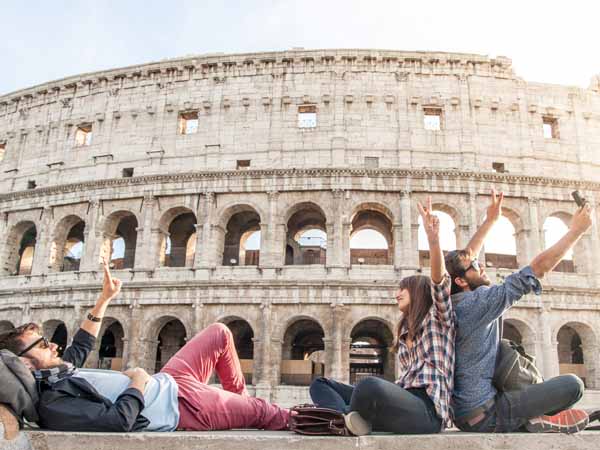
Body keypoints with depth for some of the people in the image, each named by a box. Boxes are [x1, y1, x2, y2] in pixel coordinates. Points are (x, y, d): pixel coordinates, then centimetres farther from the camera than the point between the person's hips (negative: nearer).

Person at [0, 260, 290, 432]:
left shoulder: (54, 374, 4)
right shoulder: (53, 405, -25)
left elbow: (81, 347, 23)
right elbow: (120, 420, -34)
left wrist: (105, 298, 22)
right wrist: (139, 379, -16)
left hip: (166, 380, 10)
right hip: (181, 407, -10)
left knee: (220, 333, 17)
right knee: (263, 412, -5)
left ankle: (238, 401, 31)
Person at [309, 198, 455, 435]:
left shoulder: (439, 317, 9)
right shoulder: (404, 333, 30)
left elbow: (440, 283, -12)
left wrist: (433, 240, -28)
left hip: (427, 410, -8)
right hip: (402, 403, 8)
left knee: (371, 385, -39)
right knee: (320, 384, 3)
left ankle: (343, 417, -10)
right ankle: (348, 418, -26)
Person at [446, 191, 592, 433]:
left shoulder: (451, 303, 5)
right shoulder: (479, 301, -18)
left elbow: (463, 257, 20)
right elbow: (539, 267, -14)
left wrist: (490, 220, 23)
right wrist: (577, 229, -4)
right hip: (484, 416, -9)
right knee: (572, 385, -11)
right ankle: (534, 419, 2)